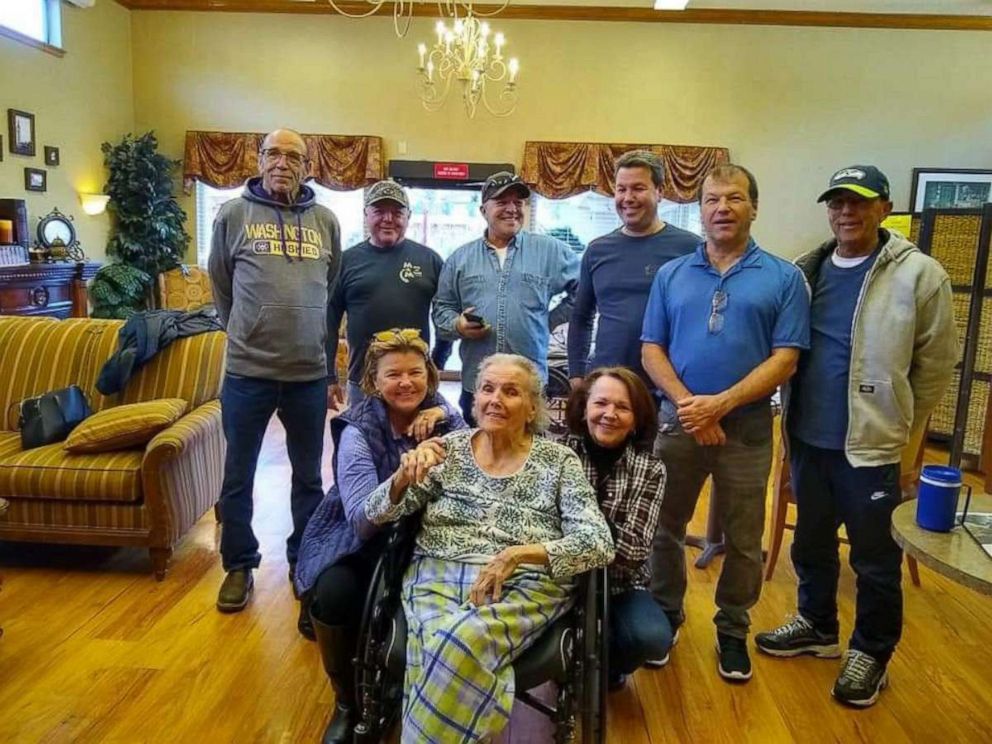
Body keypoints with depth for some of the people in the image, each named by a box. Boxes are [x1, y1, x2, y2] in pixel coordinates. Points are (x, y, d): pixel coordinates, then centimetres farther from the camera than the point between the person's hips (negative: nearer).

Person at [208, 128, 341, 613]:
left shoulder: (325, 221, 5)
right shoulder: (233, 215, 0)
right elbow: (221, 287, 10)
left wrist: (323, 347, 12)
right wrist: (244, 335, 11)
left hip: (311, 373, 2)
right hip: (247, 371, -1)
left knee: (309, 477, 14)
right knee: (238, 477, 10)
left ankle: (305, 560, 31)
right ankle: (239, 566, 28)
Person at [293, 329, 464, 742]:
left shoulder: (440, 415, -5)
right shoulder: (358, 430, -16)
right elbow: (364, 521, -28)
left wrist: (446, 423, -25)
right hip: (360, 543, -2)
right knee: (333, 596, -29)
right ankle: (347, 703, 0)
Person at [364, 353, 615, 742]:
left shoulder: (558, 460, 3)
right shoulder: (449, 448, 9)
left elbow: (599, 543, -7)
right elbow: (377, 513, 6)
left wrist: (517, 555, -20)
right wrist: (406, 474, -17)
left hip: (524, 585, -1)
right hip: (438, 575, 2)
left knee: (460, 644, -32)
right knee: (436, 647, -32)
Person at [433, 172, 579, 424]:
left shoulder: (550, 251, 3)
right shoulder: (460, 258, 9)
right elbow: (442, 308, 12)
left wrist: (552, 319, 4)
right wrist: (457, 325, -8)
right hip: (475, 384, 2)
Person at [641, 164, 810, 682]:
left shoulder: (784, 278, 0)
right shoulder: (671, 274, 7)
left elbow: (785, 359, -7)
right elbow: (651, 350, 2)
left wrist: (720, 403, -17)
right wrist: (688, 405, -13)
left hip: (747, 427, -1)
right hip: (676, 421, 2)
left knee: (743, 540, 11)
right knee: (664, 528, 13)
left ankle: (732, 630, 32)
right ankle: (664, 617, 34)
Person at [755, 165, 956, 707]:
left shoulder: (919, 274, -9)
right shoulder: (806, 271, 5)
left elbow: (937, 361, -4)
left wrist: (898, 423, 1)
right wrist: (796, 414, 11)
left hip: (872, 444, -5)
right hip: (809, 439, 5)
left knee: (875, 559, 9)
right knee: (811, 543, 20)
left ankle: (872, 651, 29)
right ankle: (817, 627, 40)